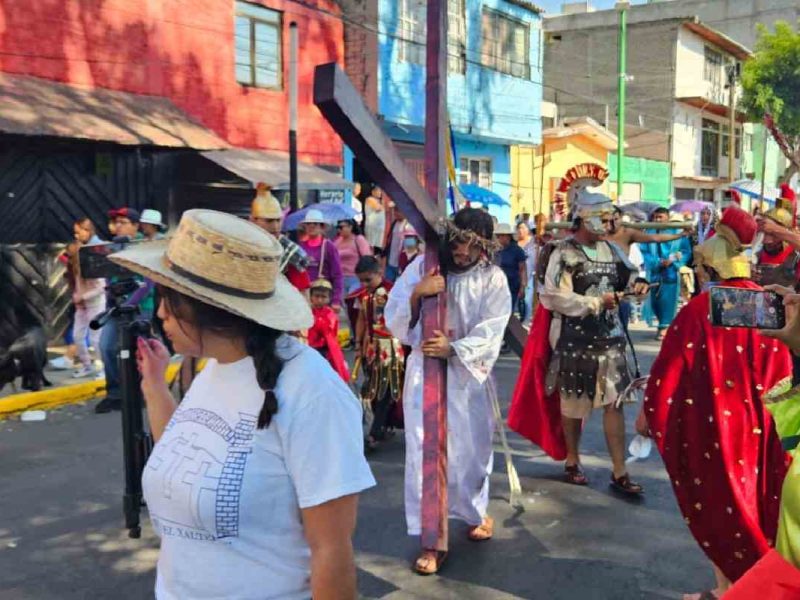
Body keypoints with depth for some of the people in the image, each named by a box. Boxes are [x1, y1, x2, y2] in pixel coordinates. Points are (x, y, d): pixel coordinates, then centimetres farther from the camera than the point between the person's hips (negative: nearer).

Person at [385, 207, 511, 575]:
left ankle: (474, 512, 41)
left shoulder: (493, 279, -3)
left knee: (472, 447, 14)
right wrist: (416, 294, -22)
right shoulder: (421, 267, -2)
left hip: (470, 374, 1)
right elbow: (393, 319, -4)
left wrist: (453, 349, -25)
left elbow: (491, 333, -10)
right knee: (425, 451, -2)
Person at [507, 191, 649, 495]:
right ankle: (572, 462, 29)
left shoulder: (611, 250, 7)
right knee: (573, 402, 10)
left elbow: (627, 273, 19)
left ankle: (619, 472, 7)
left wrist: (637, 283, -5)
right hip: (574, 338, -5)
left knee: (614, 402, 1)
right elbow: (554, 298, -19)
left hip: (610, 335, 5)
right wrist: (596, 302, -21)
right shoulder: (564, 253, -12)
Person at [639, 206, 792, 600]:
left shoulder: (701, 309, -17)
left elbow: (671, 365, -11)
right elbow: (783, 371, 5)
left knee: (719, 504, 9)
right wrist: (772, 409, 18)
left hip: (713, 423, -5)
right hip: (758, 424, 5)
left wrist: (648, 411, 0)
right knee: (755, 501, 19)